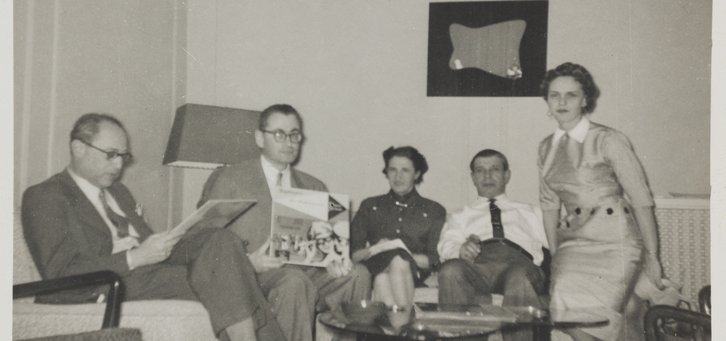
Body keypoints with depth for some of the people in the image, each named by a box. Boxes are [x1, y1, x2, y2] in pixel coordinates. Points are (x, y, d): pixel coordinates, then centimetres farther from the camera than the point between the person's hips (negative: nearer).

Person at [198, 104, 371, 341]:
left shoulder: (315, 188, 23)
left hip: (306, 272, 4)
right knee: (294, 280, -36)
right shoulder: (228, 180, 9)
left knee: (358, 275, -24)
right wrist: (248, 262, -17)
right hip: (254, 277, -4)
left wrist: (333, 261, -8)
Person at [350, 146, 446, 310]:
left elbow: (435, 260, 5)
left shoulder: (434, 211, 19)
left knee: (399, 263, -38)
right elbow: (353, 253, 12)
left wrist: (405, 256, -13)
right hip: (375, 270, 1)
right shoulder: (370, 206, 24)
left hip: (415, 274, -1)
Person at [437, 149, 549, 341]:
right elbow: (447, 246, 16)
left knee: (520, 277, -39)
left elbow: (545, 249, 23)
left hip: (518, 260, 0)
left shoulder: (529, 213, 37)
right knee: (451, 270, -36)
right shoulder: (460, 216, 35)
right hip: (475, 263, 0)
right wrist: (460, 250, -9)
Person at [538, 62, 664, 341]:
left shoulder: (608, 140, -4)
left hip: (613, 240, -4)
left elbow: (641, 201, -4)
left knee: (582, 313, -20)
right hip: (573, 240, 5)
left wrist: (652, 256, -5)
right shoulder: (546, 147, 12)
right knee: (564, 311, -16)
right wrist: (554, 253, 13)